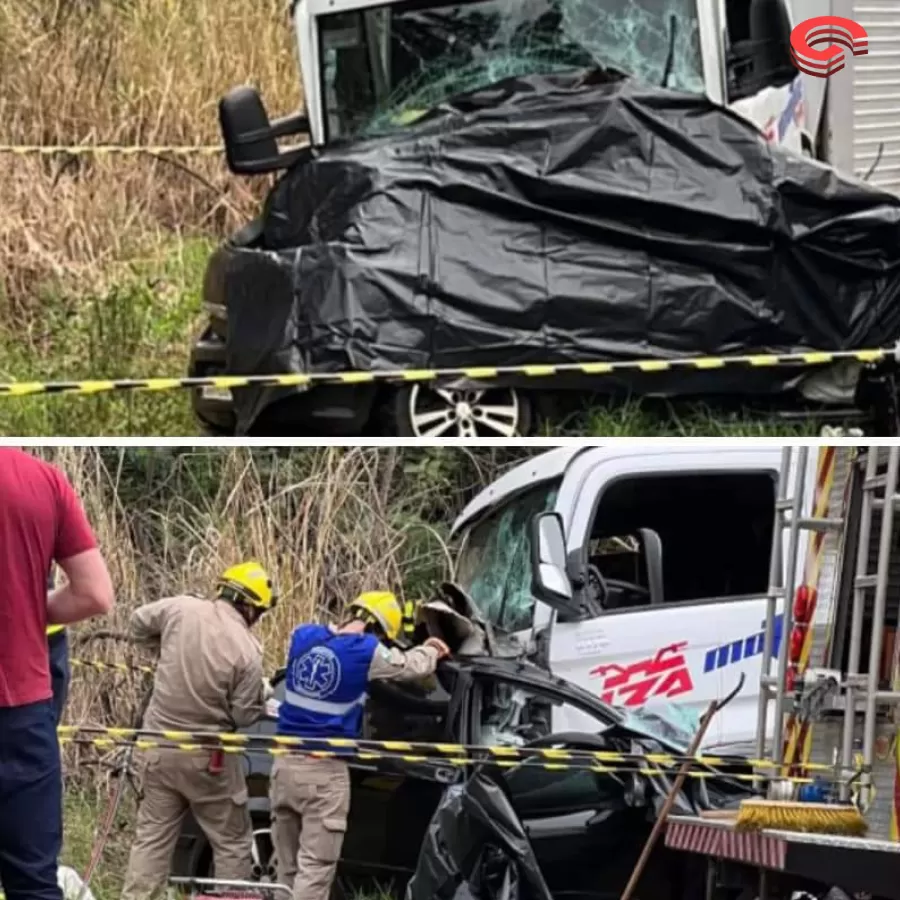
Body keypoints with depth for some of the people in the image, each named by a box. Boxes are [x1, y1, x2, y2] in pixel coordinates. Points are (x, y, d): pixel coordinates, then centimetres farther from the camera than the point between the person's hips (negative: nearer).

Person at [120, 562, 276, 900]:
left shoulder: (180, 610, -8)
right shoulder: (247, 651, -18)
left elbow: (138, 623, 11)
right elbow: (244, 716, -12)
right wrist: (263, 697, 8)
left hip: (160, 743, 4)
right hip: (208, 758, -4)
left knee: (151, 836, 11)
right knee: (232, 842, 10)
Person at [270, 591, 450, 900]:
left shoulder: (303, 637, 6)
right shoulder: (367, 652, -9)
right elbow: (412, 666, 8)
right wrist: (431, 651, 31)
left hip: (285, 763, 6)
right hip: (324, 770, -6)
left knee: (287, 869, 13)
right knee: (315, 869, -4)